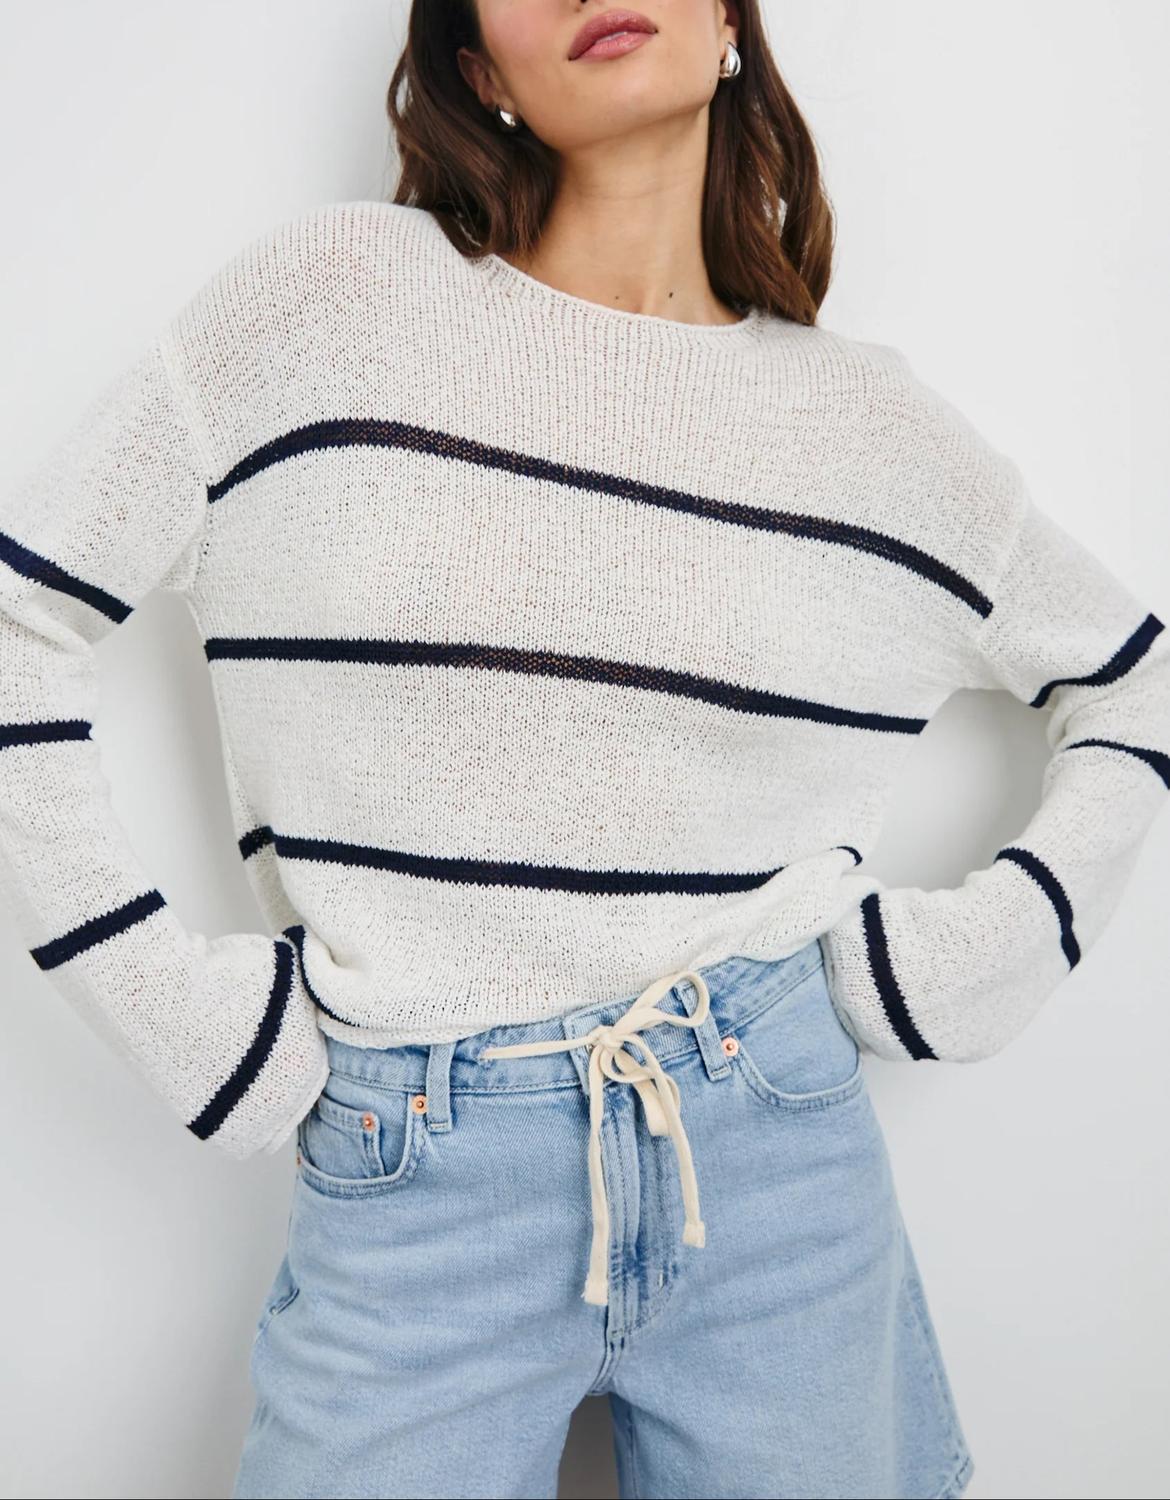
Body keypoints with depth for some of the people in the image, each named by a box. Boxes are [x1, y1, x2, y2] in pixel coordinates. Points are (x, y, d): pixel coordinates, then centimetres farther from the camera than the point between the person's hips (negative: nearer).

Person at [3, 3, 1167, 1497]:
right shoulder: (327, 297, -4)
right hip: (410, 1178, -1)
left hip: (782, 1146, 3)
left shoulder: (872, 417, 2)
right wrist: (176, 1002, -6)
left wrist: (996, 939, 3)